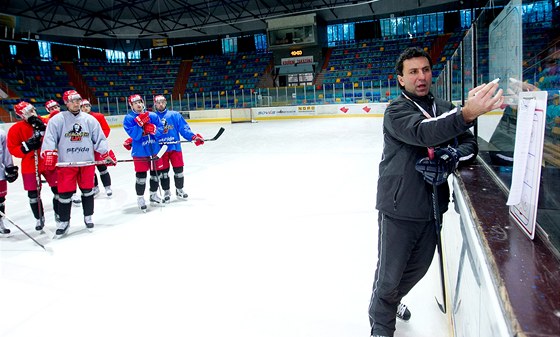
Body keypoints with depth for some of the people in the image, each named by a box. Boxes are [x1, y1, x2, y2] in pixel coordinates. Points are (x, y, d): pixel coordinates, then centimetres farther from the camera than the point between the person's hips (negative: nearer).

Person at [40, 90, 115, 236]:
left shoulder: (89, 119, 6)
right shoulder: (57, 119, -1)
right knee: (65, 192, 2)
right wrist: (49, 155, -19)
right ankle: (64, 221, 18)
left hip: (87, 161, 2)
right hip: (66, 162, -2)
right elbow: (49, 138, -7)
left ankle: (88, 217, 26)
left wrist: (107, 154, 0)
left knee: (87, 190, 11)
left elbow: (99, 139, 7)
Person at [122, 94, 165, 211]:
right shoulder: (128, 118, -6)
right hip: (140, 152, -3)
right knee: (141, 176, 0)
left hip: (155, 150, 4)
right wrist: (140, 122, -28)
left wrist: (153, 129, -20)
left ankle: (153, 194, 35)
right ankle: (140, 198, 18)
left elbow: (161, 130, 0)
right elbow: (134, 135, -17)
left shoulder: (153, 116, 2)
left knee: (155, 174, 15)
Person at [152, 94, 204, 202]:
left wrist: (193, 137, -14)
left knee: (178, 170, 6)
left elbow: (184, 128, 0)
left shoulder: (175, 115, 4)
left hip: (175, 147, 0)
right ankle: (166, 192, 23)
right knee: (163, 172, 7)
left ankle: (179, 189, 25)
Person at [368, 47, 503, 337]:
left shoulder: (445, 109, 6)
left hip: (432, 208, 6)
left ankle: (392, 300, 52)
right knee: (389, 274, 5)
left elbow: (469, 144, 6)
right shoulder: (396, 111, -12)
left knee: (418, 268, 23)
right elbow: (422, 132, -32)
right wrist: (467, 114, -47)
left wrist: (449, 158, -16)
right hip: (399, 209, -6)